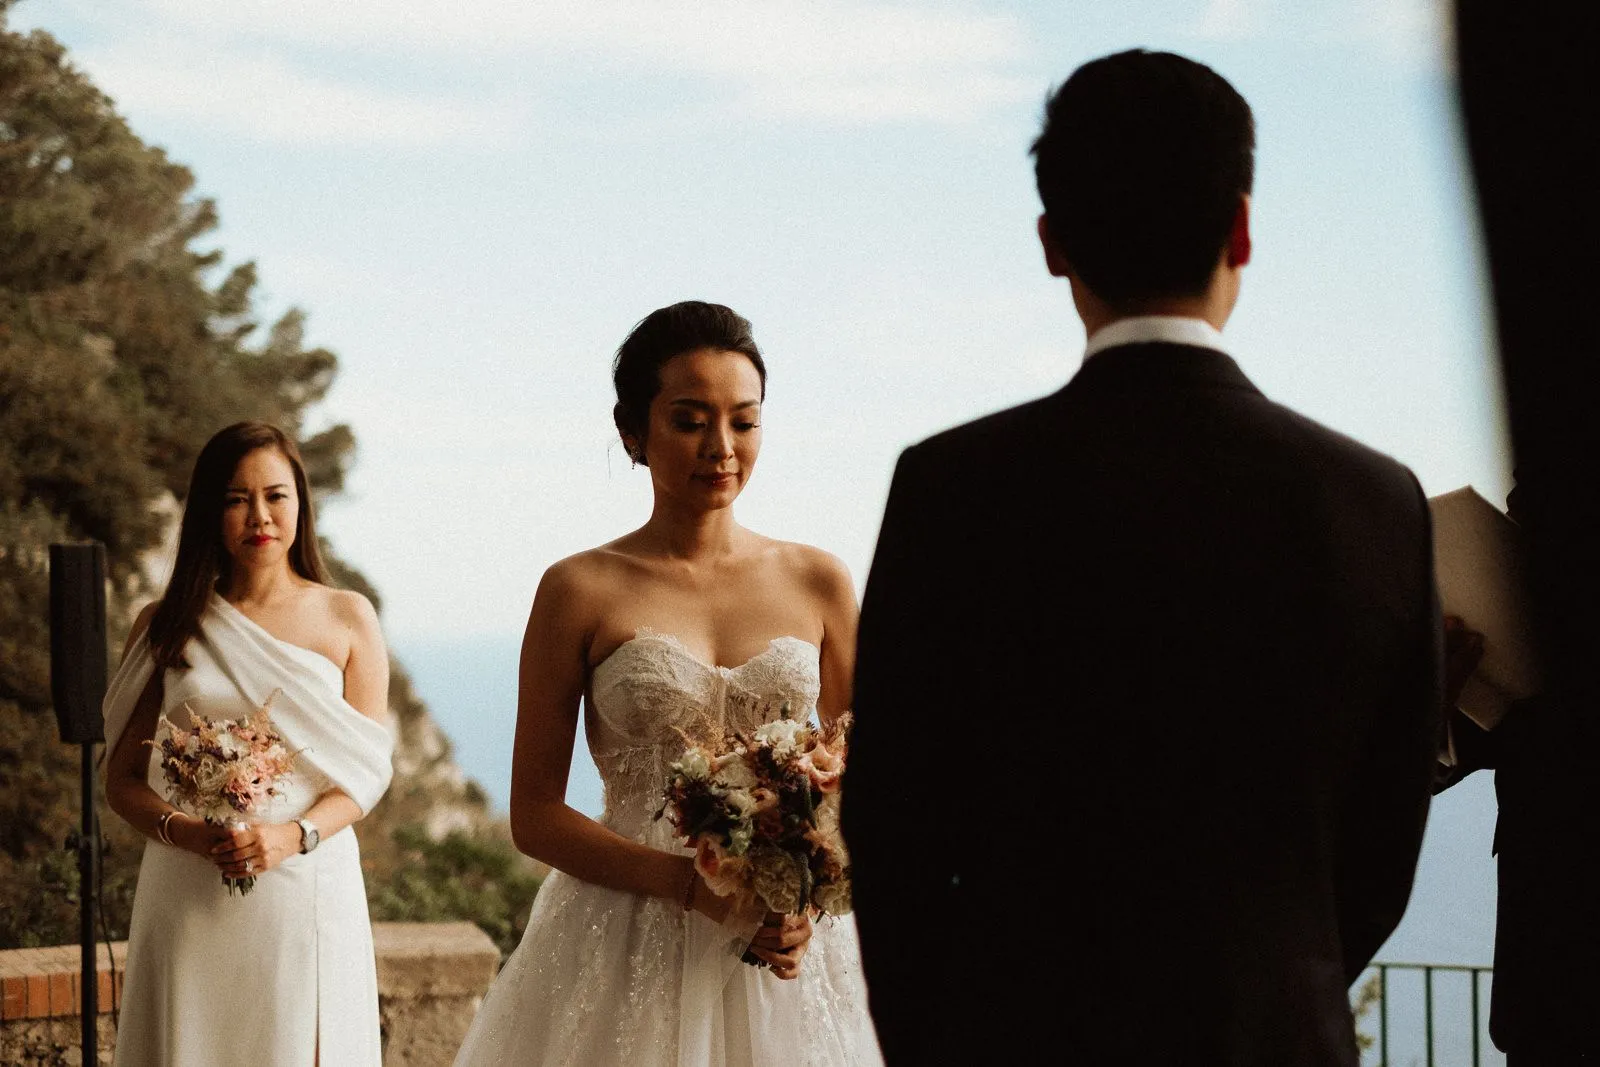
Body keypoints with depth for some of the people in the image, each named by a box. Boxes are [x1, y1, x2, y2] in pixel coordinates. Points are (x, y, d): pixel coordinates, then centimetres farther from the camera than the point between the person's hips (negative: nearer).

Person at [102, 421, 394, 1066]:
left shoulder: (347, 619, 5)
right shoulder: (165, 627, 7)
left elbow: (369, 769, 2)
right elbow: (121, 781, 6)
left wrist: (294, 834, -16)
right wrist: (184, 832, -14)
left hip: (310, 887, 0)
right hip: (188, 899, 0)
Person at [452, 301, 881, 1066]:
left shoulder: (818, 583, 6)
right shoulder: (580, 592, -1)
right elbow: (534, 815, -2)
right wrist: (690, 882, -16)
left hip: (788, 965, 2)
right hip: (631, 956, -2)